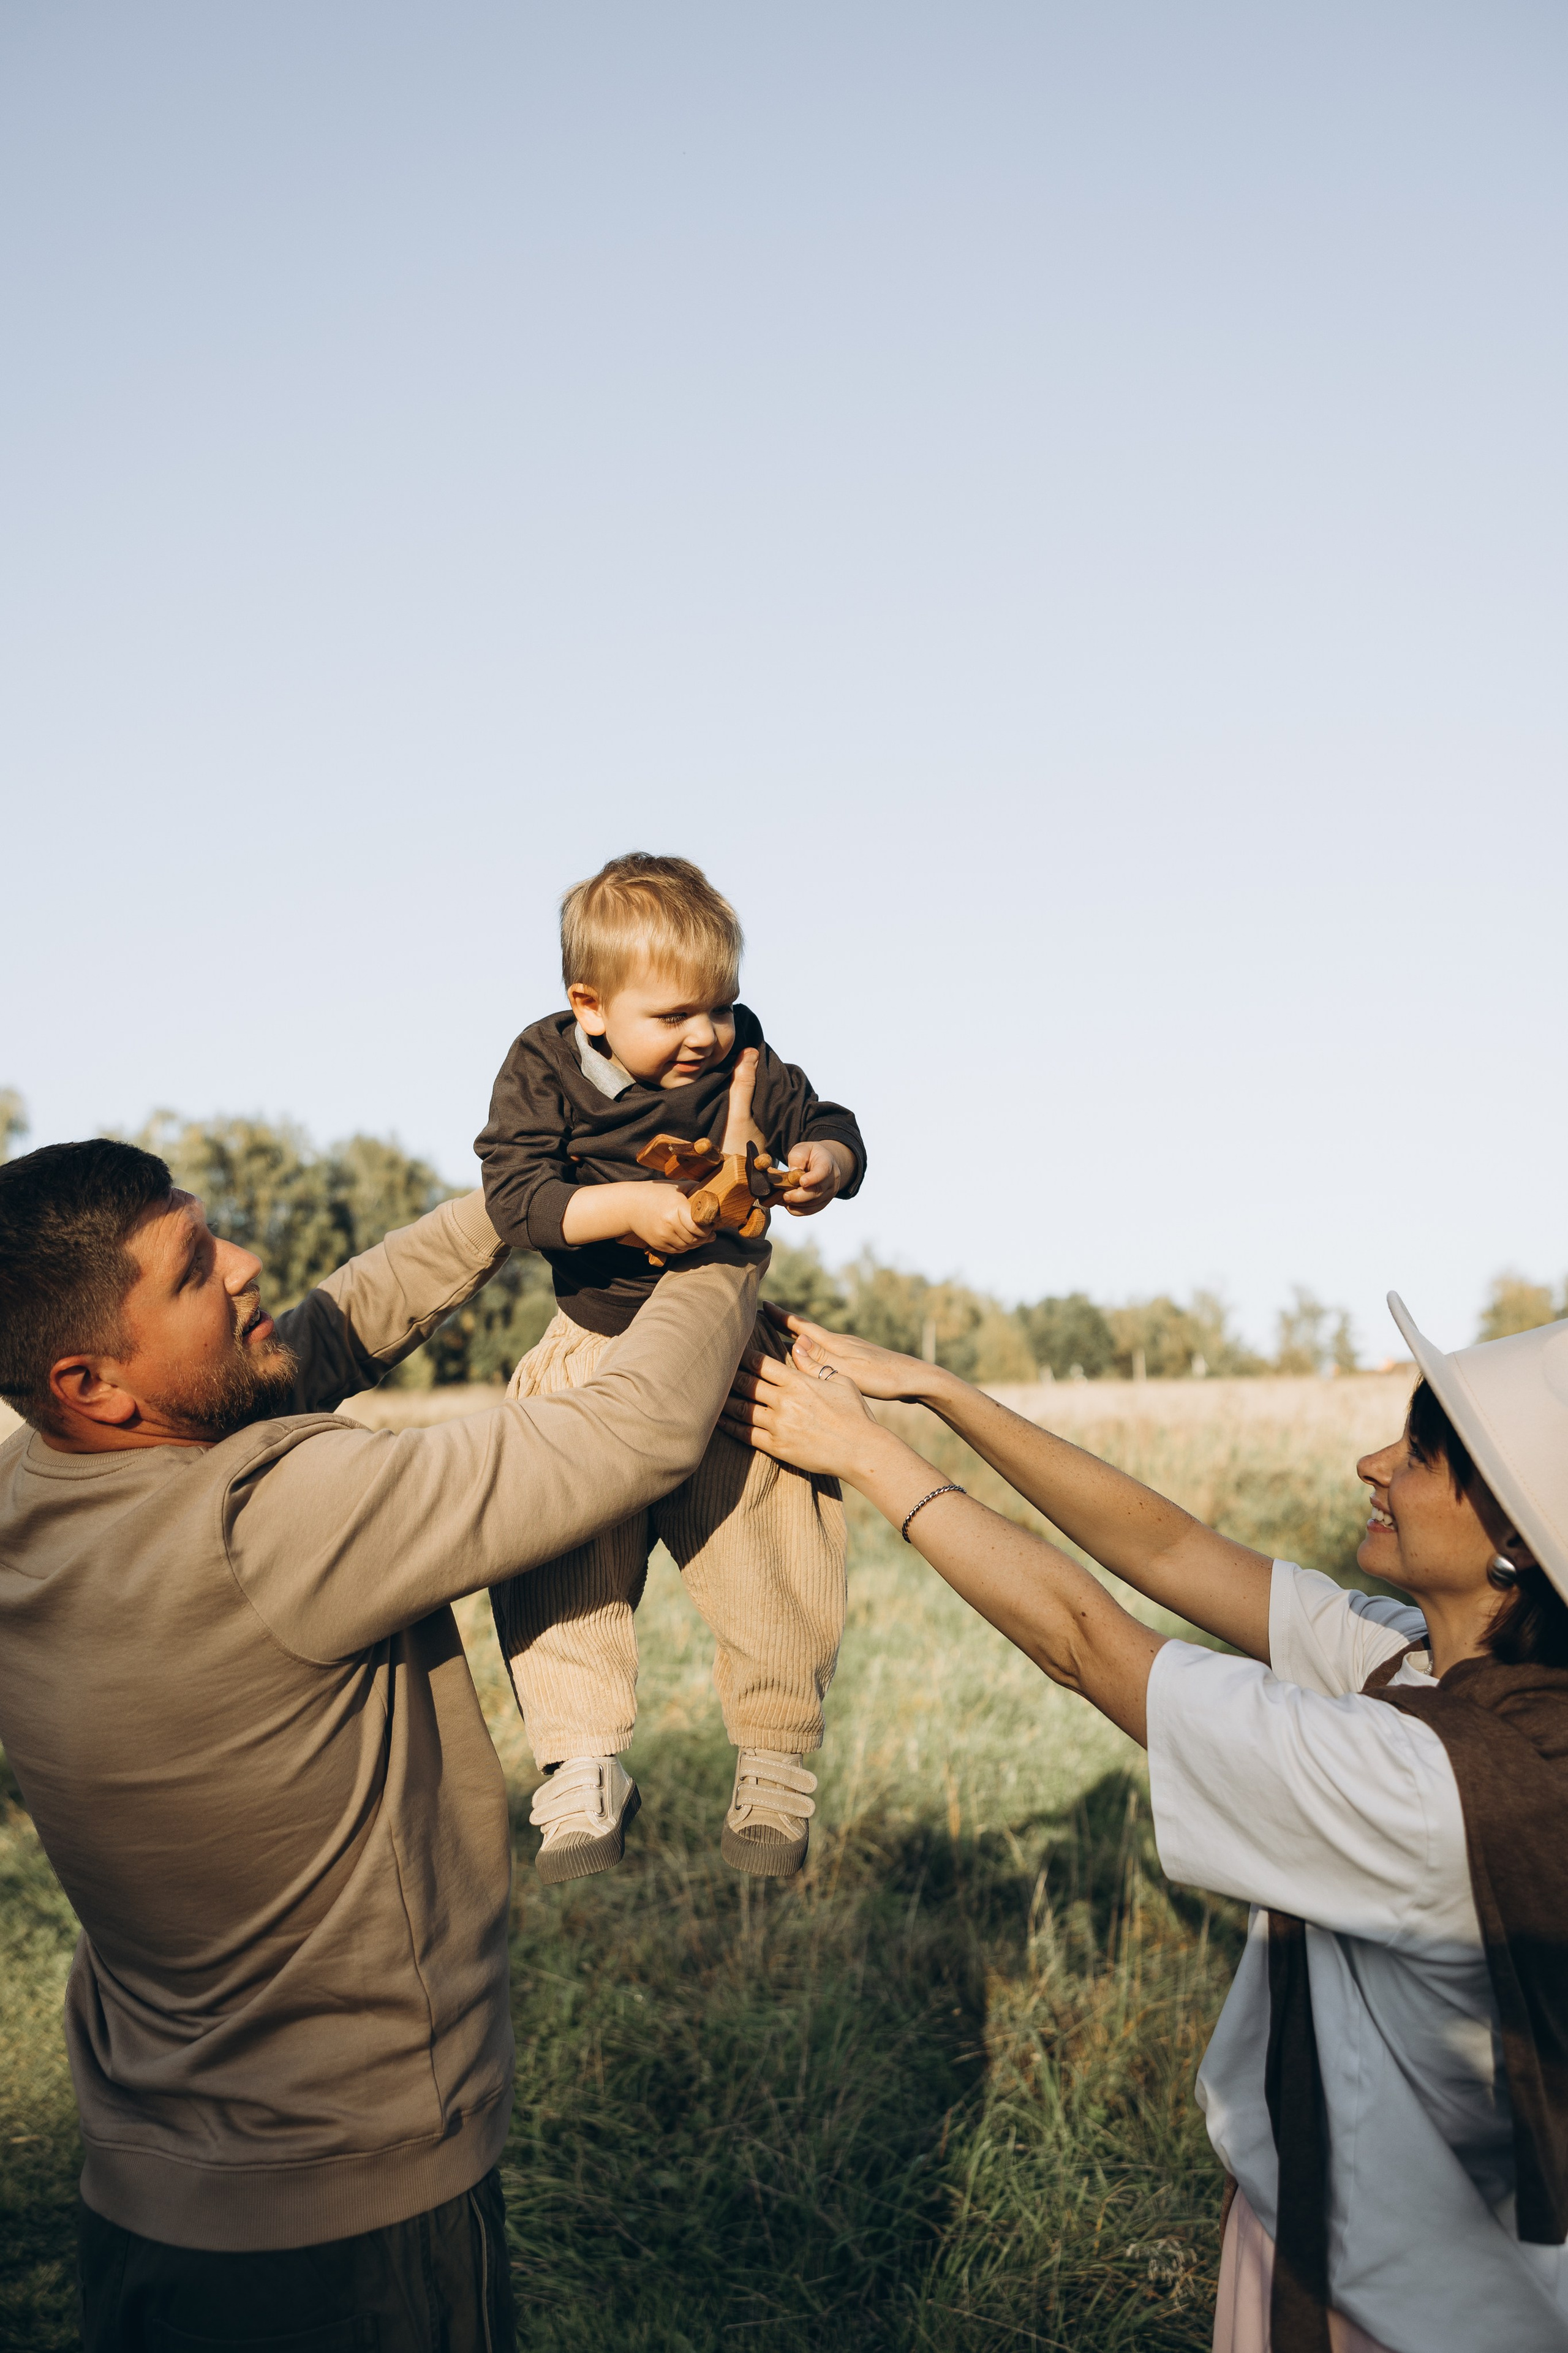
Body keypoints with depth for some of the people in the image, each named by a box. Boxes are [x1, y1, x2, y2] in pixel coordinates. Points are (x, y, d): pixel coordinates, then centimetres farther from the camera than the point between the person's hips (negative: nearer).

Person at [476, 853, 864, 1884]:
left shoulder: (745, 1062, -5)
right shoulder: (543, 1068, -9)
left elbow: (831, 1126, 2)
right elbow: (515, 1196, -18)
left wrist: (826, 1163, -22)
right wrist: (627, 1206, -33)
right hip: (597, 1349, 0)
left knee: (769, 1567, 0)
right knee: (560, 1571, -6)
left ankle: (774, 1769, 18)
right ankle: (586, 1772, 7)